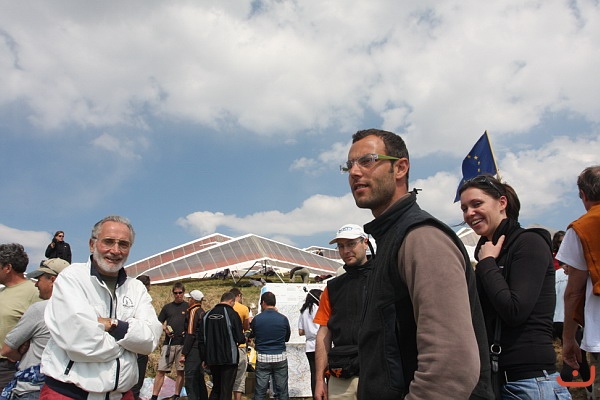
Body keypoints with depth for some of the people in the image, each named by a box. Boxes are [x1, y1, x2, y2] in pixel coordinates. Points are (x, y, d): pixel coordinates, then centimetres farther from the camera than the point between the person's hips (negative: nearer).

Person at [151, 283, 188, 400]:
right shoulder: (167, 307, 12)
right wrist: (165, 329, -4)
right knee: (161, 370, -1)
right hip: (168, 343, 1)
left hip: (183, 344, -1)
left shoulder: (188, 307, 6)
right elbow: (159, 323, 15)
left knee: (181, 371, 4)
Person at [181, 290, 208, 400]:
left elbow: (190, 334, -16)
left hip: (194, 349, -9)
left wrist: (183, 353, -14)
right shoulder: (202, 311, 14)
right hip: (201, 349, 9)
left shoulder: (193, 311, -11)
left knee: (190, 380, -7)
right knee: (199, 378, 17)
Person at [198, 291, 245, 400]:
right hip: (229, 358, -5)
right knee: (226, 391, 3)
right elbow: (239, 338, -15)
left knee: (216, 388, 20)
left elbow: (200, 338, 7)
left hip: (212, 359, 5)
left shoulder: (208, 314, 5)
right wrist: (244, 338, 8)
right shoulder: (232, 314, -12)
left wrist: (205, 357, 15)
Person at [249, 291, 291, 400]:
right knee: (282, 391, 9)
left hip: (262, 358, 0)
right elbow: (287, 338, 8)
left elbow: (251, 335, 8)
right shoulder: (283, 319, -5)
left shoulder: (256, 319, -7)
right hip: (280, 357, 1)